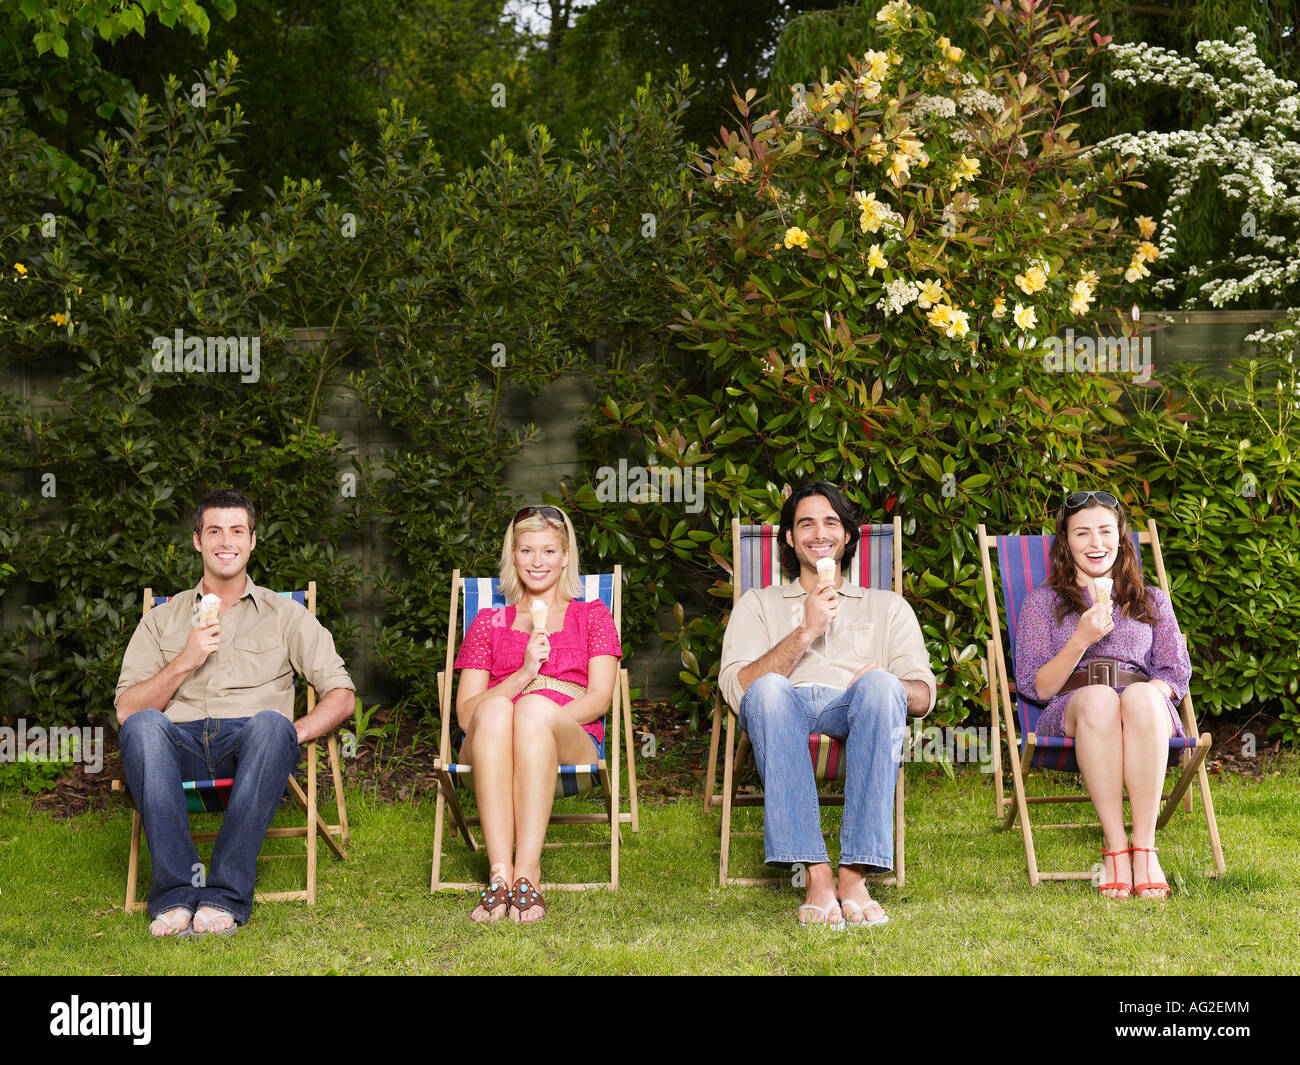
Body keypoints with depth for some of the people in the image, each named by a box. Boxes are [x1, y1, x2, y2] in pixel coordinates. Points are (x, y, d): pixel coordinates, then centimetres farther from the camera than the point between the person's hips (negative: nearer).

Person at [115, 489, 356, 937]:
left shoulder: (284, 615, 21)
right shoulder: (162, 619, 23)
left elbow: (341, 695, 12)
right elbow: (127, 710, 11)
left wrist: (287, 736, -6)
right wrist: (184, 662, -3)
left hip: (251, 749, -1)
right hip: (181, 746, 1)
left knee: (270, 724, -37)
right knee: (144, 725, -34)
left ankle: (225, 896, -38)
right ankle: (177, 892, -38)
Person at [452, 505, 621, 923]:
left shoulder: (592, 616, 24)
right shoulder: (488, 623, 25)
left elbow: (599, 698, 7)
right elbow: (465, 713, 10)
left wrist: (541, 720, -13)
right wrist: (524, 674, -7)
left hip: (572, 743, -1)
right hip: (488, 750, 1)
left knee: (536, 707, -36)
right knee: (494, 709, -36)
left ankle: (527, 872, -45)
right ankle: (500, 872, -47)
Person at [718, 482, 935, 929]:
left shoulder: (888, 606, 28)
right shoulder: (758, 604, 26)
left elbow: (923, 695, 14)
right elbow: (736, 687, 6)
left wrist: (888, 685, -11)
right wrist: (806, 632, -3)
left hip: (854, 713, 0)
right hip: (785, 713, 0)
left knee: (880, 684, -36)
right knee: (769, 688, -37)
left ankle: (855, 876, -39)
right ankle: (816, 875, -41)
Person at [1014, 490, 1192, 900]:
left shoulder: (1152, 601, 25)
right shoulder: (1043, 601, 19)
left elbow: (1176, 675, 14)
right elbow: (1034, 687, 8)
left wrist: (1142, 697, -8)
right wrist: (1081, 639, -7)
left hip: (1146, 710, 1)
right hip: (1069, 716, -1)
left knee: (1140, 698, -38)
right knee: (1098, 699, -40)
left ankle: (1144, 846, -39)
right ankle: (1115, 846, -39)